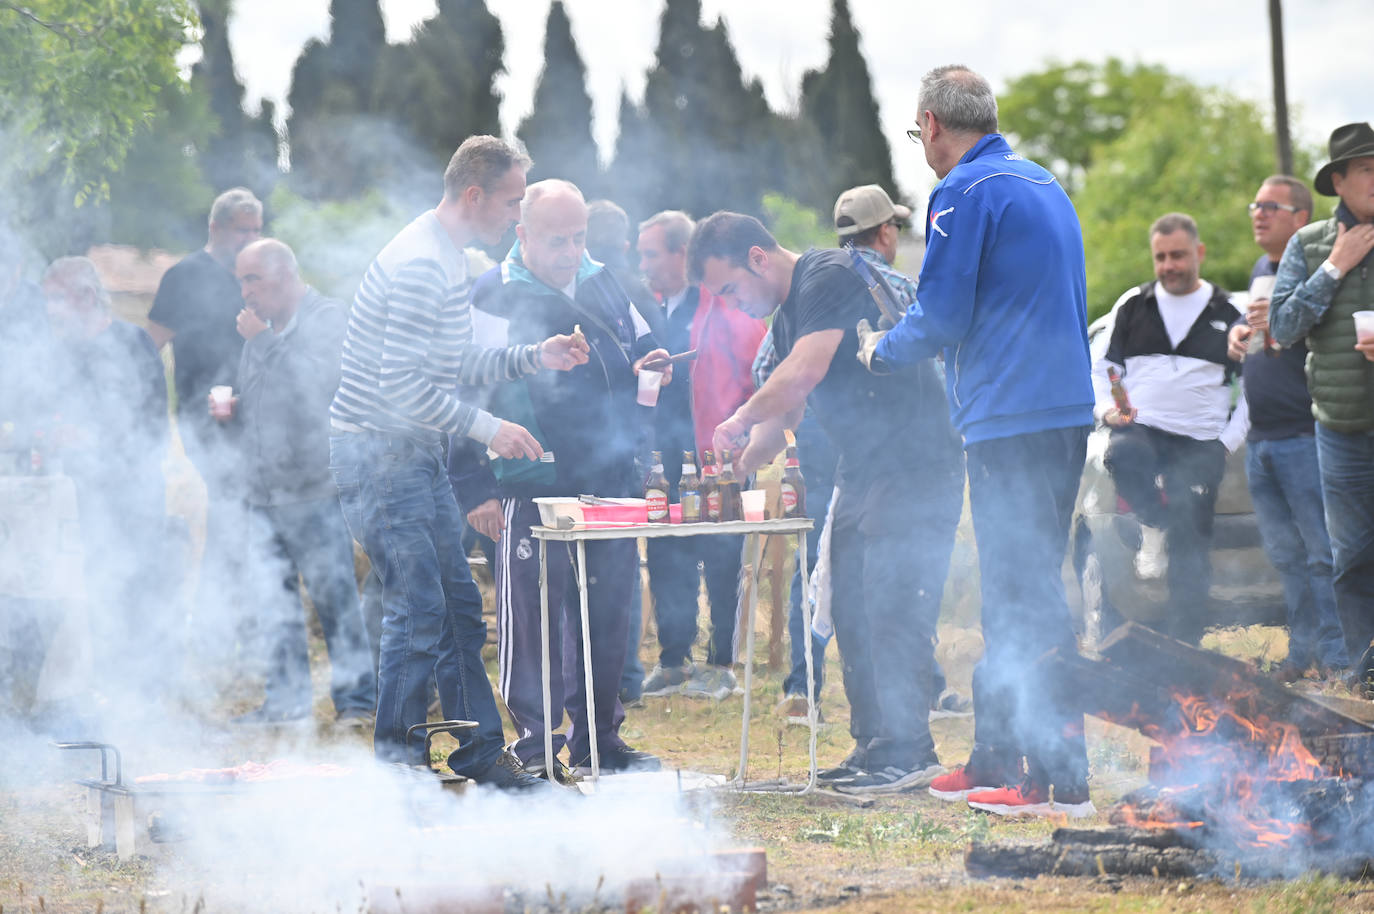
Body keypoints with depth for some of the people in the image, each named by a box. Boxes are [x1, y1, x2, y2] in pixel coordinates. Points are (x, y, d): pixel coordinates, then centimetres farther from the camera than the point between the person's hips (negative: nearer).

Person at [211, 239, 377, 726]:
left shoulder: (327, 319, -5)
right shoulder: (263, 327, 18)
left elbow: (316, 384, -19)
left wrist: (263, 341, -15)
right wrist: (233, 411, 7)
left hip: (314, 489, -7)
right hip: (265, 492, 7)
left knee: (334, 593, -6)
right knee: (274, 599, 6)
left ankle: (356, 695, 1)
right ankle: (287, 698, 13)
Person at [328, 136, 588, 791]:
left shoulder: (450, 258, 14)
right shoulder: (422, 264, -20)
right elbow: (404, 385, -25)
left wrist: (534, 357, 10)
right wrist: (488, 428, -17)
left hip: (417, 454, 10)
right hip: (377, 452, -10)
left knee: (459, 605, 11)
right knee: (418, 608, -10)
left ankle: (479, 752, 18)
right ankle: (396, 765, -2)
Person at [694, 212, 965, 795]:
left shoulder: (830, 277, -14)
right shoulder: (785, 314, 17)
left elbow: (803, 373, -25)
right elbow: (784, 408, 21)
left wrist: (742, 420, -13)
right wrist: (746, 456, 5)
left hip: (915, 467, -10)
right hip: (862, 473, 10)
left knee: (892, 607, -12)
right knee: (851, 611, 9)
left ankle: (905, 752, -10)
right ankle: (874, 745, 14)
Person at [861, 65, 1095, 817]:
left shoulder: (965, 192, -10)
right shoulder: (1045, 186, 19)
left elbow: (939, 318, -12)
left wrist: (882, 351, 7)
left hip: (1011, 418, -9)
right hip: (1066, 409, 9)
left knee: (1024, 596, -8)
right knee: (1017, 591, 15)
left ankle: (1061, 779, -9)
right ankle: (995, 758, 21)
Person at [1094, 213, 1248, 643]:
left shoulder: (1229, 313, 11)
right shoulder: (1132, 306, 13)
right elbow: (1101, 369, 18)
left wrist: (1229, 440, 2)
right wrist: (1108, 410, -3)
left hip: (1200, 445, 0)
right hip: (1139, 427, 0)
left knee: (1190, 550, -9)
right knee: (1125, 456, -38)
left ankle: (1183, 646, -3)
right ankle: (1154, 525, -13)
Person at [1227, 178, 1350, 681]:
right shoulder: (1262, 270, 17)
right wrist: (1238, 333, 11)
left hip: (1305, 436, -9)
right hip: (1261, 439, 9)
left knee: (1322, 551, -8)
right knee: (1285, 554, 12)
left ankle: (1335, 658, -5)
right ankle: (1302, 651, 19)